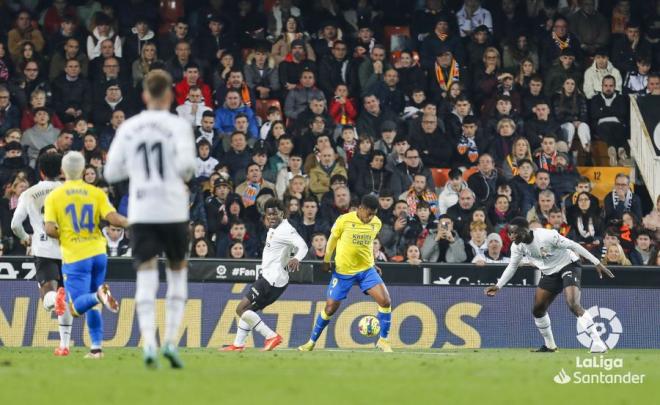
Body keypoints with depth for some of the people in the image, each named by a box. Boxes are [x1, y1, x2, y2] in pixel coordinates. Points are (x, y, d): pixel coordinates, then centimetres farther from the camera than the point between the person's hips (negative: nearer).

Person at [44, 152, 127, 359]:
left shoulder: (53, 197, -2)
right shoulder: (96, 193, 2)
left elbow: (50, 229, -12)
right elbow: (113, 219, -10)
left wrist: (62, 235, 9)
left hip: (75, 257, -3)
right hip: (98, 254, 3)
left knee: (76, 307, -3)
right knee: (92, 306, 16)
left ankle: (98, 295, -32)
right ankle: (96, 347, 9)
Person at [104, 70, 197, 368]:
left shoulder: (128, 127, 7)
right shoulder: (177, 125, -3)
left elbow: (111, 172, 8)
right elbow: (185, 163, -17)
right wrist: (185, 175, 5)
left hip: (140, 212, 2)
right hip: (173, 210, -2)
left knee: (146, 279, -1)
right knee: (177, 272, 15)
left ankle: (149, 344, -18)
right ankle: (171, 341, 5)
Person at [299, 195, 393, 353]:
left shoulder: (376, 224, -3)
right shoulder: (344, 220, -15)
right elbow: (332, 239, 2)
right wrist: (326, 261, 11)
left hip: (366, 270, 3)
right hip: (343, 271, -3)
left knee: (385, 301, -14)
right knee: (330, 308, 2)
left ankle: (383, 341, 1)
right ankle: (312, 342, 21)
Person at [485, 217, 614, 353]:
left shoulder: (547, 236, -29)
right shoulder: (517, 246, -9)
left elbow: (573, 246, -23)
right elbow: (512, 266, 6)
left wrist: (597, 263, -23)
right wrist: (498, 286, -4)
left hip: (568, 266, -8)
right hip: (549, 273, 8)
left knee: (573, 305, -27)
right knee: (538, 310, 8)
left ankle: (597, 341, -26)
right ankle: (549, 345, 28)